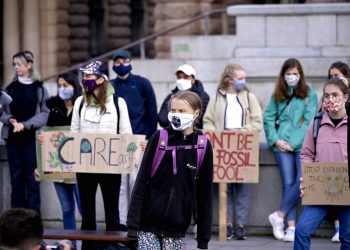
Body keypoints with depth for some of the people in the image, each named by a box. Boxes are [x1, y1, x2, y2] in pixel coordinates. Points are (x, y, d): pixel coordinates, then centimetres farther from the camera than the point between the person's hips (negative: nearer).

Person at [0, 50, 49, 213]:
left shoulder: (39, 88, 1)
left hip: (31, 137, -3)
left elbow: (44, 113, -4)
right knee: (16, 177, 3)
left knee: (32, 177, -4)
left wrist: (24, 124, -14)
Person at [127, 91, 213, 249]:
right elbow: (142, 181, 0)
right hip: (149, 223, -1)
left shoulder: (203, 146, 1)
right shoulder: (159, 138, 0)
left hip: (177, 226, 1)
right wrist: (133, 223, -7)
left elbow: (205, 193, 5)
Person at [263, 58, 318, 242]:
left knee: (302, 181, -18)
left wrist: (294, 143, -10)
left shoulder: (309, 94, 4)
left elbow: (309, 121, -3)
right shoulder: (278, 95, 14)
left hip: (302, 144, -2)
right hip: (282, 144, 2)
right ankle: (291, 226, -6)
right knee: (288, 183, -5)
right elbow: (268, 118, 11)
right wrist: (275, 140, -4)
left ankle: (279, 216, -7)